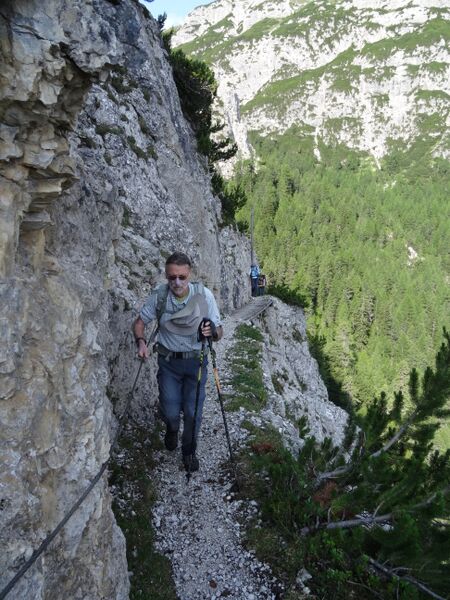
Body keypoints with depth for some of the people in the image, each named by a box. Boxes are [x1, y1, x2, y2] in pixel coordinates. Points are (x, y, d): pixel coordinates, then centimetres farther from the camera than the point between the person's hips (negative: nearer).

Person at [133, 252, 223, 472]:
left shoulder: (203, 295, -17)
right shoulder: (158, 295, -14)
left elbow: (219, 332, -11)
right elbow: (140, 322, 1)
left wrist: (212, 331, -34)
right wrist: (141, 342, -19)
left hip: (196, 360, -1)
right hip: (168, 361, 1)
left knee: (192, 411, 3)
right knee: (170, 411, 3)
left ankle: (189, 450, 33)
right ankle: (172, 428, 42)